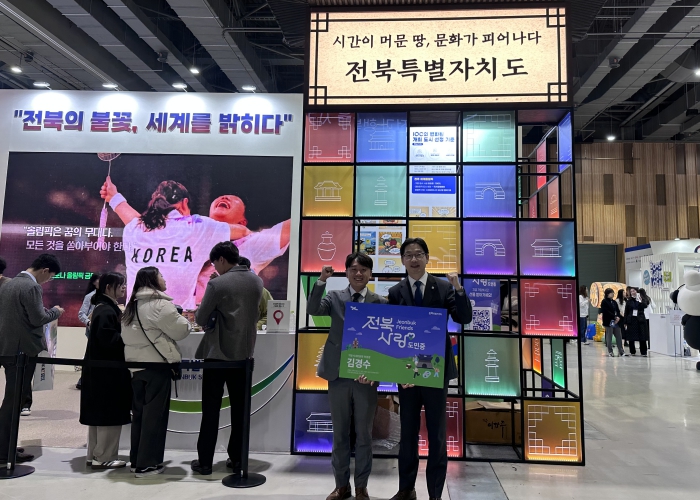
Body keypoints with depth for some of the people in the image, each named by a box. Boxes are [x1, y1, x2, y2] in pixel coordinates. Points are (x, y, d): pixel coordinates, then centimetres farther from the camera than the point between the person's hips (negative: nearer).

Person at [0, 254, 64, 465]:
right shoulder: (32, 287, -17)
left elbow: (17, 313, 17)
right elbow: (38, 319, -18)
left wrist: (45, 311, 19)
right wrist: (55, 311, -1)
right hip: (23, 349, -9)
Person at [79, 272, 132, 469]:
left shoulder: (104, 308, 13)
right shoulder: (107, 311, -18)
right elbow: (109, 340, -25)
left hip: (100, 369, 10)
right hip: (107, 370, -10)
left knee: (99, 413, 16)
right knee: (109, 414, -1)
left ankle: (94, 455, 24)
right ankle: (103, 458, 8)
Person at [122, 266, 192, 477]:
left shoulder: (132, 305, 13)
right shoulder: (160, 304, -14)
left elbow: (126, 334, 20)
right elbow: (180, 331, -11)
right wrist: (187, 323, 9)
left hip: (135, 364, 8)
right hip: (156, 364, -8)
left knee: (139, 412, 15)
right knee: (154, 414, 0)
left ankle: (136, 460, 23)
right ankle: (147, 464, 5)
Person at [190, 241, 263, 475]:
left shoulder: (217, 284, -15)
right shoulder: (257, 282, 2)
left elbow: (200, 318, -9)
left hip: (217, 353, -4)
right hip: (244, 353, 5)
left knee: (211, 409, 6)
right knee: (239, 408, 11)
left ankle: (205, 461, 14)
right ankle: (237, 459, 17)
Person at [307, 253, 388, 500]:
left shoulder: (380, 302, 1)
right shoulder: (334, 297, 4)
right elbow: (312, 310, -14)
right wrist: (322, 281, -23)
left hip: (366, 375, -1)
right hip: (338, 374, 1)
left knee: (364, 434, 9)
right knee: (340, 433, 12)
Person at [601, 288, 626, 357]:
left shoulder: (614, 302, 16)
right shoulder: (604, 302, -5)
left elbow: (618, 311, 11)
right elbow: (606, 312, -13)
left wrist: (618, 317, -8)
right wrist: (615, 317, -16)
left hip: (616, 322, 6)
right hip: (609, 322, -6)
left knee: (619, 336, 5)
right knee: (609, 337, -1)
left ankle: (621, 351, 10)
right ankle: (610, 352, 6)